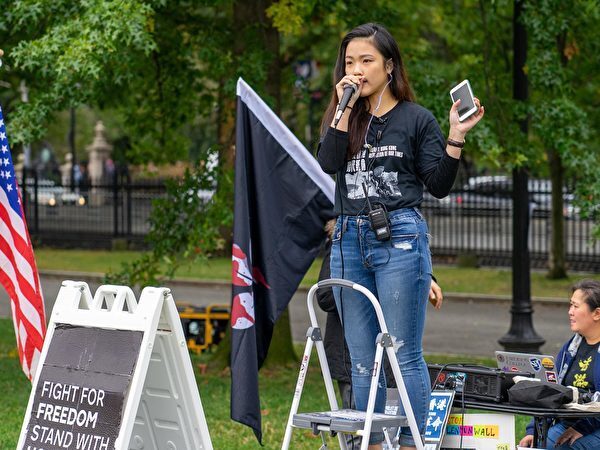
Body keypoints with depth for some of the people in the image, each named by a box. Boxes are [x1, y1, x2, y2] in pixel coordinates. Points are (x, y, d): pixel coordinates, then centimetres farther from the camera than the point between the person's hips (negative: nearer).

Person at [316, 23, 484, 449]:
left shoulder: (417, 119, 4)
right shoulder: (343, 119, 14)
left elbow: (439, 186, 3)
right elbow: (327, 163, -4)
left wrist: (455, 139, -9)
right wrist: (345, 110, -8)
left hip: (399, 238, -4)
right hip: (349, 240, 4)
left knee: (404, 353, -4)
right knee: (361, 360, 7)